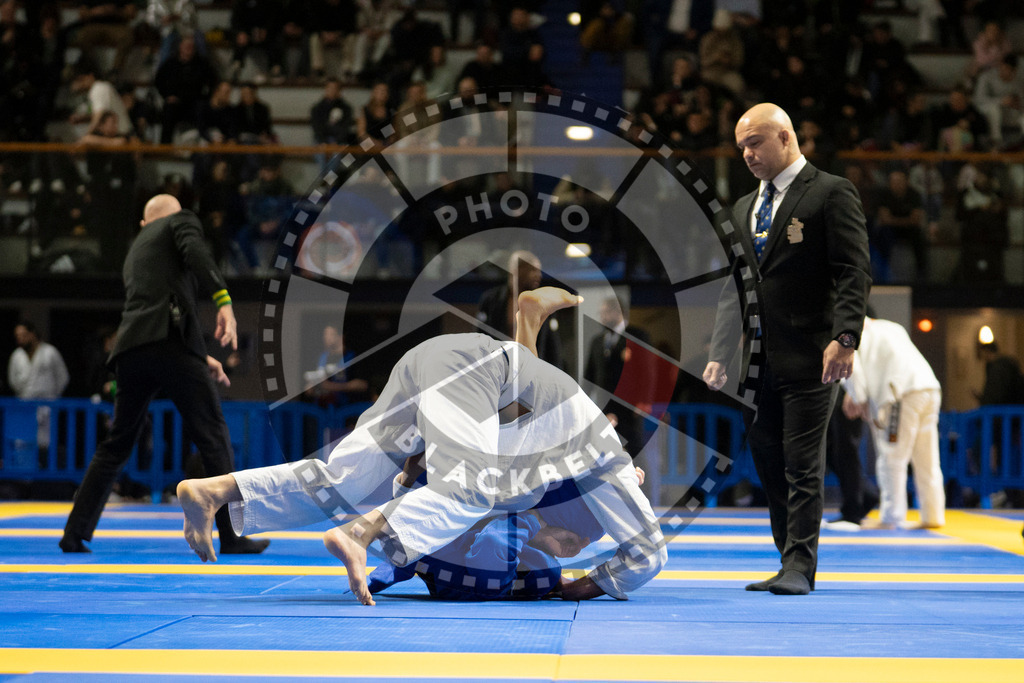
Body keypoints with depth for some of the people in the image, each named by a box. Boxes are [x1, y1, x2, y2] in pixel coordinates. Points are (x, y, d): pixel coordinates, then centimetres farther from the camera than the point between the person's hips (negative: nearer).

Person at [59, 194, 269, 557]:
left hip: (131, 350, 6)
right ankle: (232, 537, -8)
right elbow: (194, 252, -9)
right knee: (212, 435, -3)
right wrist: (224, 302, -18)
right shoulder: (182, 221, 16)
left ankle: (75, 533, 14)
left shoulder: (135, 251, 34)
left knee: (116, 444, 17)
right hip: (172, 345, -6)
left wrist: (201, 357, 36)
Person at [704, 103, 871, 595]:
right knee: (769, 465, 7)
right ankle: (789, 562, 14)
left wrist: (844, 338, -20)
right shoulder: (744, 208, 20)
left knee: (802, 467, -6)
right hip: (759, 360, 7)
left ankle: (800, 567, -1)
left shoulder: (831, 193, -2)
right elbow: (732, 286, 21)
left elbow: (854, 272, -10)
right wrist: (719, 353, 14)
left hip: (808, 358, -7)